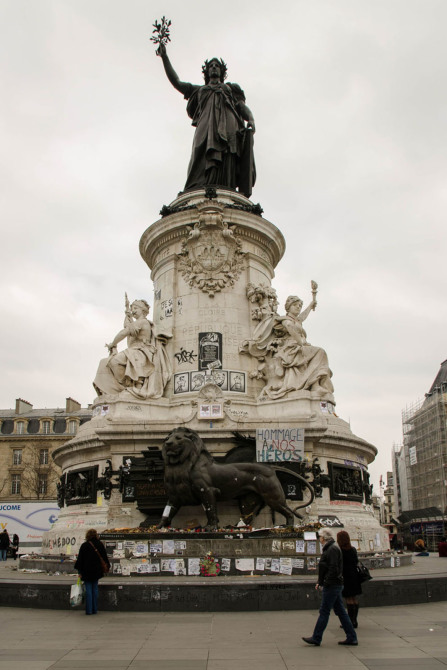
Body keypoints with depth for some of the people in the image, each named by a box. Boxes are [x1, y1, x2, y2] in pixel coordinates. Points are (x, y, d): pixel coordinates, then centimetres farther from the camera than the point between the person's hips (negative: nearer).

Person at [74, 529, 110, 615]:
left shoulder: (84, 545, -9)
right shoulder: (100, 544, 1)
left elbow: (80, 559, -7)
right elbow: (104, 557, 7)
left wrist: (80, 571, -1)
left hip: (87, 571, -3)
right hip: (97, 571, 3)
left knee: (88, 590, 2)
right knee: (95, 589, 11)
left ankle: (89, 610, 1)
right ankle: (94, 609, 13)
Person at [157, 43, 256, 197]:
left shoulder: (231, 89, 35)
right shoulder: (199, 90, 38)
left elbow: (243, 108, 19)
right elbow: (176, 82, 29)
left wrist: (251, 121, -3)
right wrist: (164, 57, 21)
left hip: (228, 127, 0)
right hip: (206, 126, 0)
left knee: (226, 165, -23)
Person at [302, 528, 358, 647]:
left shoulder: (333, 549, -16)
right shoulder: (329, 548, 16)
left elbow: (333, 568, -22)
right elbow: (325, 568, 21)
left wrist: (325, 582, -18)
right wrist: (320, 582, 17)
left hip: (332, 586, -10)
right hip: (335, 585, 10)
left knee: (324, 611, -3)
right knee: (340, 611, 11)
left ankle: (316, 638, 3)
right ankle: (351, 638, 14)